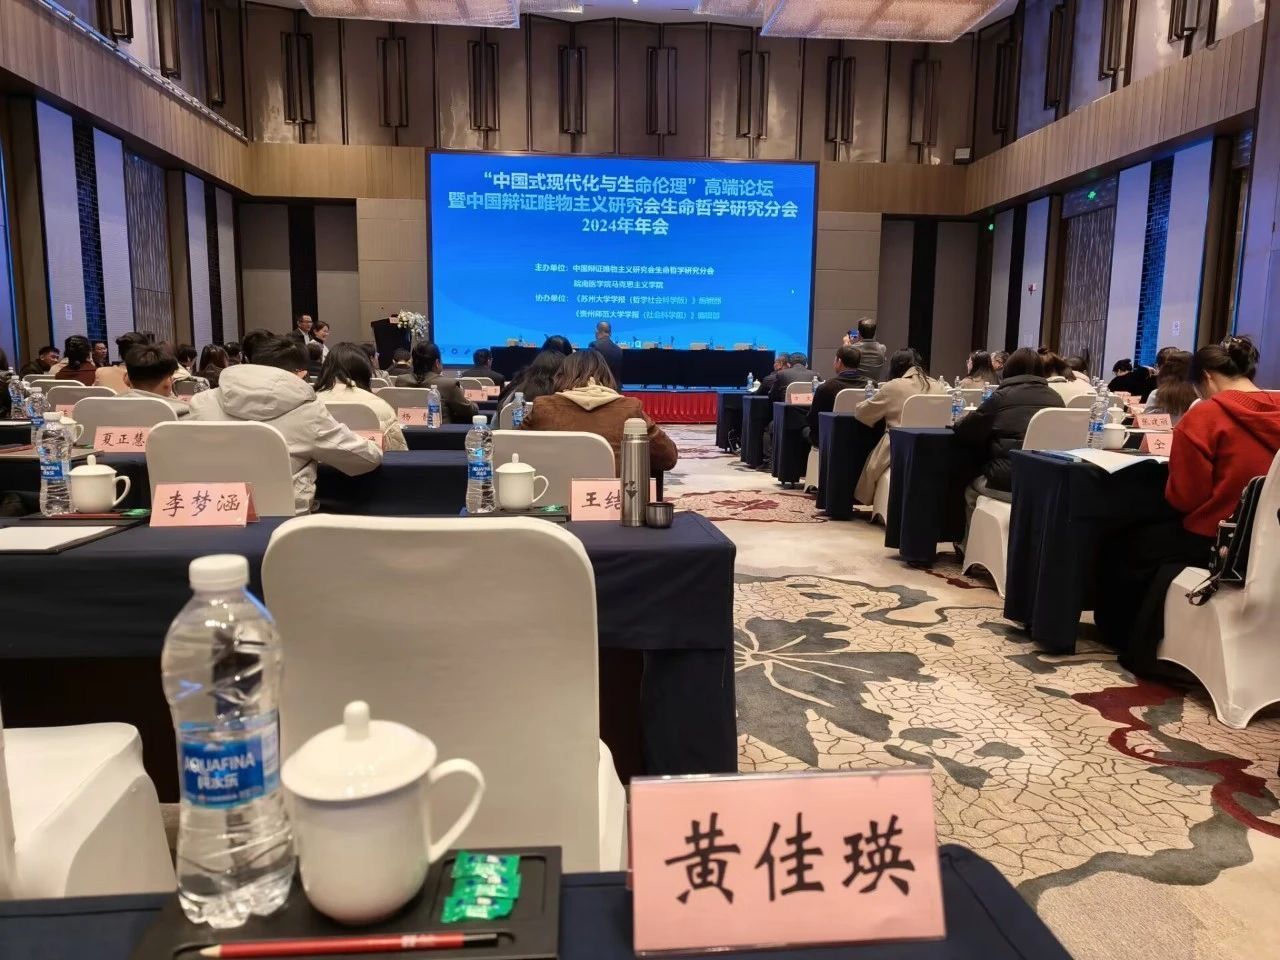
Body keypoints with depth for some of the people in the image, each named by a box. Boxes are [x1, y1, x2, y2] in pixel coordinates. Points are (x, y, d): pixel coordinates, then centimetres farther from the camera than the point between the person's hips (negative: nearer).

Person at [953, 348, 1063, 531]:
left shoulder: (1002, 396, 0)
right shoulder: (1055, 397, 10)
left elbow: (966, 432, 5)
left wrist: (958, 423, 28)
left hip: (1011, 483, -5)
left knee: (971, 490, 25)